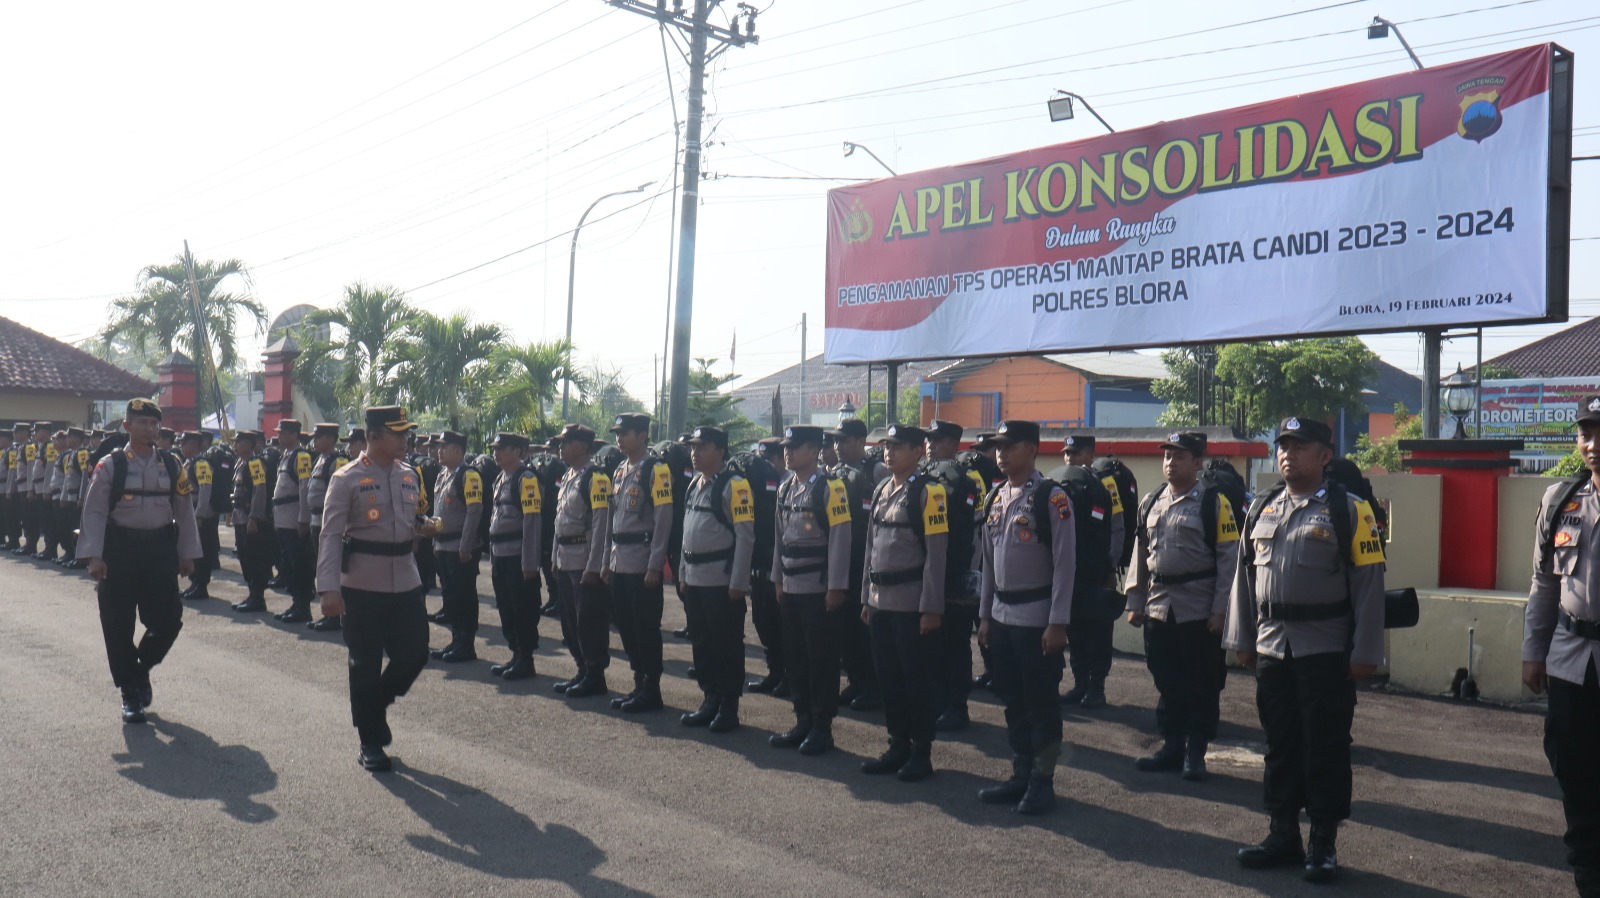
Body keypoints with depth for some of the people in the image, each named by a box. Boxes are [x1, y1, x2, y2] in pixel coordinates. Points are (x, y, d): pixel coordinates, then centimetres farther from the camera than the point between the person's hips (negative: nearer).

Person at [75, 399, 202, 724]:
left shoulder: (172, 467, 5)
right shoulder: (110, 466, -3)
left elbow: (184, 511, 9)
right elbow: (94, 512, -5)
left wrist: (187, 554, 7)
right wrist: (94, 556, -12)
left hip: (160, 550, 2)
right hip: (121, 550, -2)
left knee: (168, 621, -1)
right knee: (119, 625, 3)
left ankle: (142, 668, 27)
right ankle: (130, 692, 16)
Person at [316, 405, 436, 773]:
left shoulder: (410, 475, 8)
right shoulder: (347, 479, -9)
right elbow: (331, 535, -13)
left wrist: (422, 528, 3)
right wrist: (329, 589, -21)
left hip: (406, 583, 5)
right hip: (363, 586, -5)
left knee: (415, 654, 7)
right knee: (365, 665, 4)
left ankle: (376, 705, 36)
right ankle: (371, 743, 18)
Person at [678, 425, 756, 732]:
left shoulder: (734, 486, -12)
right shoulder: (694, 484, 13)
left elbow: (745, 536, -15)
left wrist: (738, 583, -17)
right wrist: (684, 574, 17)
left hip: (722, 582, -8)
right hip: (695, 580, 8)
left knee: (727, 646, 2)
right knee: (701, 643, 14)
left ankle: (729, 709, 11)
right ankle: (709, 701, 26)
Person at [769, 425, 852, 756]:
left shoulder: (830, 488, -12)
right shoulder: (785, 488, 11)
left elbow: (840, 539, -14)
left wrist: (836, 587, -16)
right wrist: (778, 579, 15)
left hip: (820, 590, -7)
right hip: (791, 589, 7)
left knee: (822, 660, 1)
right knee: (795, 658, 12)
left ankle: (822, 729, 10)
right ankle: (803, 722, 23)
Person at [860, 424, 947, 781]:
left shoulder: (928, 492, -11)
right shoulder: (881, 490, 12)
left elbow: (936, 553, -14)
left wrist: (932, 607, -16)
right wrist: (867, 597, 15)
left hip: (913, 604, -7)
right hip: (881, 603, 7)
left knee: (918, 681, 2)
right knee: (889, 679, 13)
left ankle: (921, 754, 14)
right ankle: (898, 747, 24)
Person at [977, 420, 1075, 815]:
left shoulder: (1052, 498, -11)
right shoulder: (994, 499, 10)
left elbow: (1065, 563, -13)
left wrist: (1058, 622, -15)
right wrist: (985, 615, 14)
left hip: (1038, 619, -7)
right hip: (1002, 617, 7)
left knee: (1042, 703, 3)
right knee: (1013, 701, 13)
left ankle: (1042, 781, 14)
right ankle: (1020, 775, 24)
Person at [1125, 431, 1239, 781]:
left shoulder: (1214, 503, -6)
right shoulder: (1151, 503, 10)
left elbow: (1229, 559, -8)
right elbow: (1139, 554, 13)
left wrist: (1220, 610, -13)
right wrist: (1135, 602, 10)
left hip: (1199, 611, -5)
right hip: (1158, 607, 5)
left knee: (1201, 684, 5)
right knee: (1166, 681, 12)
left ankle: (1195, 753, 16)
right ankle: (1171, 745, 24)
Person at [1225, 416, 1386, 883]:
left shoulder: (1349, 511, -5)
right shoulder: (1261, 509, 10)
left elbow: (1368, 583, -8)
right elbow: (1245, 575, 13)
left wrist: (1365, 653, -11)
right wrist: (1241, 639, 11)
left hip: (1326, 652, -5)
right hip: (1272, 649, 5)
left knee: (1325, 748, 3)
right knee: (1280, 743, 12)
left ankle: (1323, 844, 16)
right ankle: (1282, 835, 24)